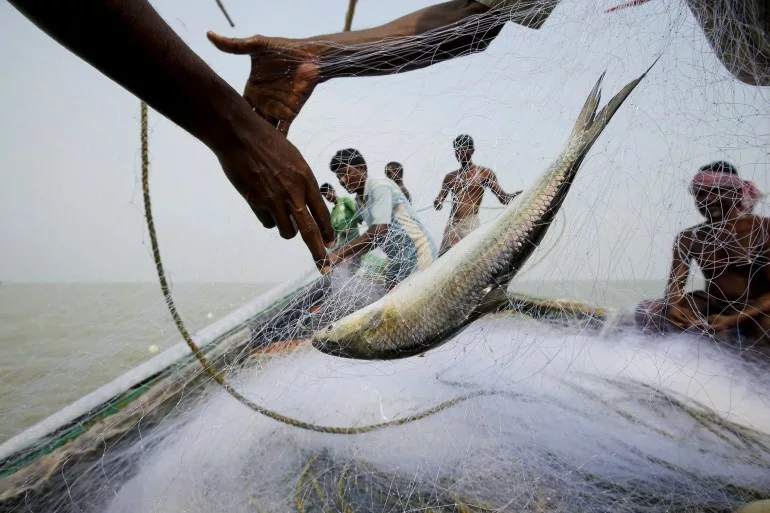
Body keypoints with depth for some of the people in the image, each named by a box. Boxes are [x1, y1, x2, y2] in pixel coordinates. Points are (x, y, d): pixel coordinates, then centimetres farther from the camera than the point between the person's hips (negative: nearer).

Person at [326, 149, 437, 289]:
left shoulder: (380, 185, -15)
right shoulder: (362, 201, 12)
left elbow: (380, 230, -27)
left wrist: (340, 253, -29)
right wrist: (349, 256, 6)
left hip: (418, 252, -9)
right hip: (398, 259, 9)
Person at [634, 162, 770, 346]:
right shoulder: (688, 238, 2)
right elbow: (675, 282, -5)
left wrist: (732, 320, -29)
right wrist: (674, 306, -30)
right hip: (712, 308, 3)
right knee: (645, 312, -19)